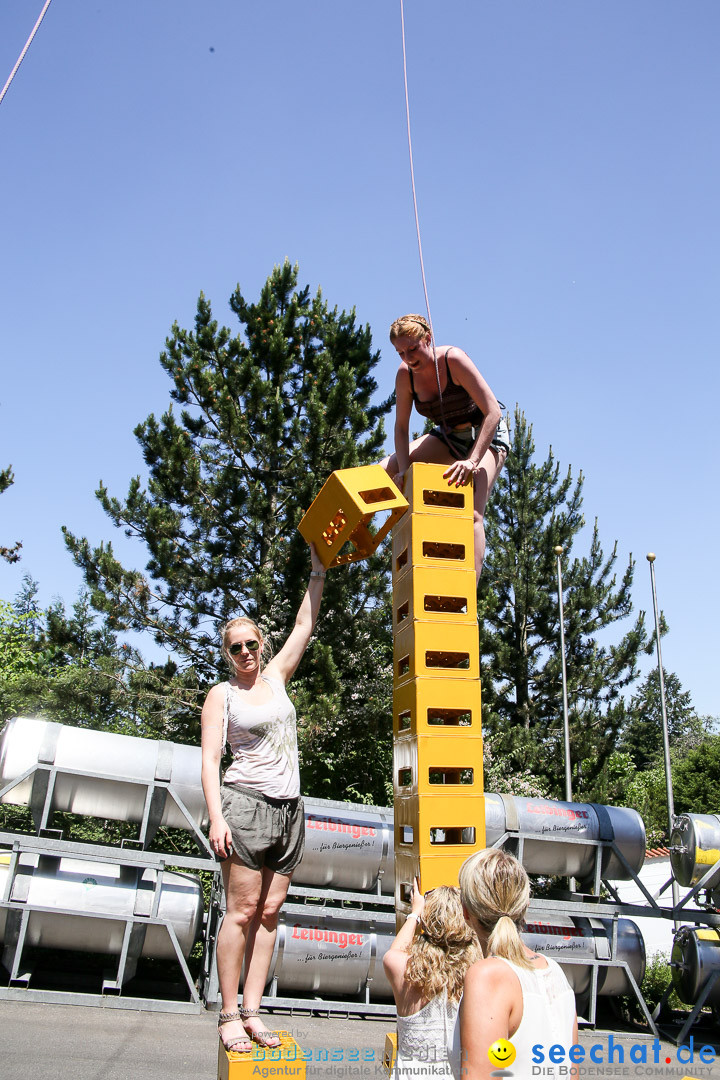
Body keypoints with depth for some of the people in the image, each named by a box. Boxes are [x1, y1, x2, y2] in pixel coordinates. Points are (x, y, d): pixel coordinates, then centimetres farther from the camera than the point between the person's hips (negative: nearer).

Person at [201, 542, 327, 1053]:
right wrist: (216, 817, -16)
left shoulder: (276, 676, 13)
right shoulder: (222, 694, 1)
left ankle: (252, 1012, 11)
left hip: (289, 807, 5)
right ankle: (229, 1015, 4)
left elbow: (305, 625, 15)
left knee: (270, 913, 5)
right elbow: (210, 759, -6)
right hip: (246, 803, -5)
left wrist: (318, 572, 13)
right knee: (242, 910, -5)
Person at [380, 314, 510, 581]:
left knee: (473, 512, -25)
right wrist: (404, 470, -21)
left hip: (485, 435, -6)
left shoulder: (453, 359, -28)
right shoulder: (405, 374, -13)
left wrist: (472, 461, -38)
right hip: (448, 437, 6)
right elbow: (401, 426, -7)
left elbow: (493, 412, -31)